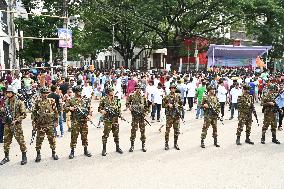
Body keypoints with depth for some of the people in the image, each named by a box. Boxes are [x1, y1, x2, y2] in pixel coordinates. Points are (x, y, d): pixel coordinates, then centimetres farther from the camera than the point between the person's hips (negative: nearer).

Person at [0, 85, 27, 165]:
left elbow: (24, 114, -10)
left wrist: (16, 120, -18)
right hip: (7, 125, 6)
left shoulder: (19, 102, -9)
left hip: (16, 125, -5)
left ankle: (24, 157, 12)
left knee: (21, 141, -1)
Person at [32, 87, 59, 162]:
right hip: (40, 124, 0)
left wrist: (56, 121, 4)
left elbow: (56, 112, 7)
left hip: (50, 124, 0)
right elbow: (34, 113, 5)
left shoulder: (52, 101, 2)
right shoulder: (38, 102, 1)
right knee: (39, 139, 3)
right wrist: (34, 123, 0)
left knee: (52, 139, 7)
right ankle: (38, 154, 16)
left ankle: (53, 153, 21)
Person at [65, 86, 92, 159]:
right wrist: (70, 108, -17)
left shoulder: (85, 100, 9)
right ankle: (72, 151, 11)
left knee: (84, 136, 10)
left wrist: (89, 115, -2)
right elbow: (65, 109, 1)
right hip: (75, 122, -3)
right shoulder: (71, 100, 0)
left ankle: (85, 150, 23)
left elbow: (89, 108, 13)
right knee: (74, 136, 1)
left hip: (84, 121, 3)